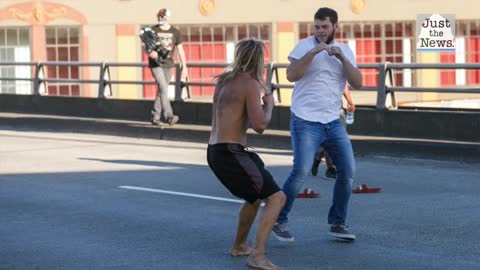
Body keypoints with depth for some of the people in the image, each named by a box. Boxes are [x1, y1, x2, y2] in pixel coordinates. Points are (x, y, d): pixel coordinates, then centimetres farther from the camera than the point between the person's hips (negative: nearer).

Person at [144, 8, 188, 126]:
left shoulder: (175, 32, 4)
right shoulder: (153, 31, -1)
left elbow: (180, 50, 6)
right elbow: (146, 47, 2)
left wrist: (184, 67, 1)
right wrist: (150, 52, -22)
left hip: (168, 65, 3)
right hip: (156, 64, -3)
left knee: (161, 91, 9)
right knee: (163, 89, -18)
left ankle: (155, 117, 20)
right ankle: (169, 116, -28)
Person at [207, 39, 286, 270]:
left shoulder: (223, 81, 15)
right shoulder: (250, 83, -12)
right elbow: (259, 125, -18)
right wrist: (269, 104, 0)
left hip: (215, 152, 10)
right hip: (230, 153, -10)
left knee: (256, 195, 30)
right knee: (276, 197, -13)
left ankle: (239, 246, 41)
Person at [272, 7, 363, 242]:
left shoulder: (345, 51, 9)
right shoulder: (305, 46, -3)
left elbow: (358, 83, -1)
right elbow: (291, 75, -16)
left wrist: (342, 58, -13)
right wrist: (313, 52, -22)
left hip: (333, 123, 5)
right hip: (305, 122, -5)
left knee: (347, 170, -1)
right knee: (301, 172, -16)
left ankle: (337, 223, 13)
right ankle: (279, 220, 0)